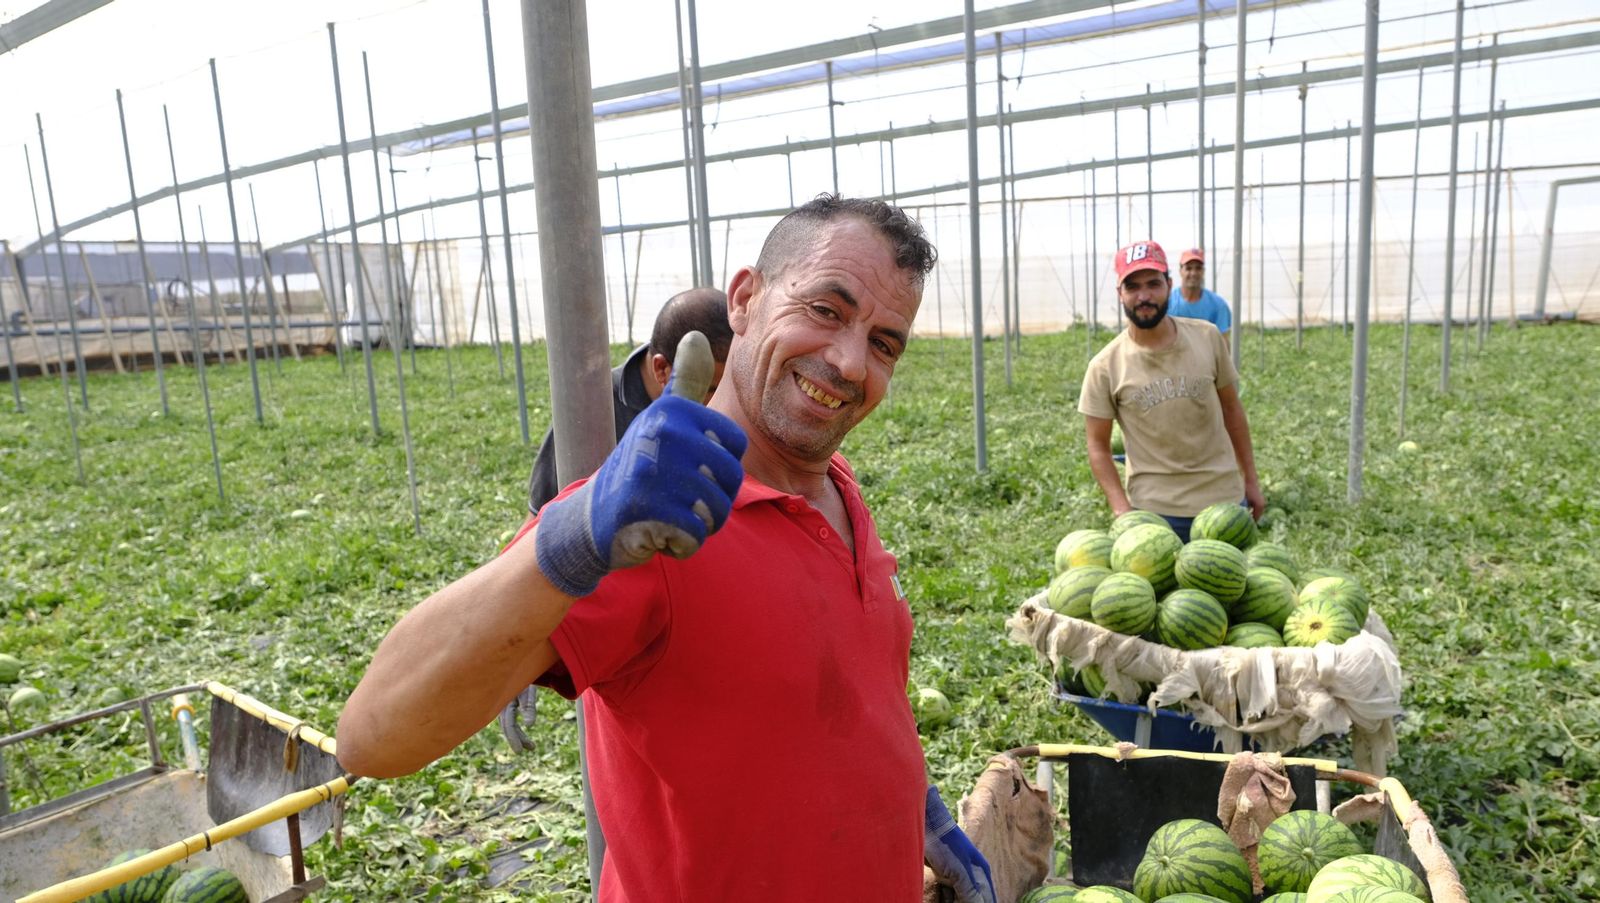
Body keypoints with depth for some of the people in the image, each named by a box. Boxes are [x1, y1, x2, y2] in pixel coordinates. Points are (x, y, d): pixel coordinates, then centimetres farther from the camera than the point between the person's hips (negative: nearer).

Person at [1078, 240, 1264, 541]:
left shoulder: (1208, 337, -1)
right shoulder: (1105, 367, -9)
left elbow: (1231, 409, 9)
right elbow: (1098, 446, -4)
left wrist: (1250, 480, 11)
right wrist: (1122, 511, -13)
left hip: (1225, 497, 3)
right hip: (1154, 510, -2)